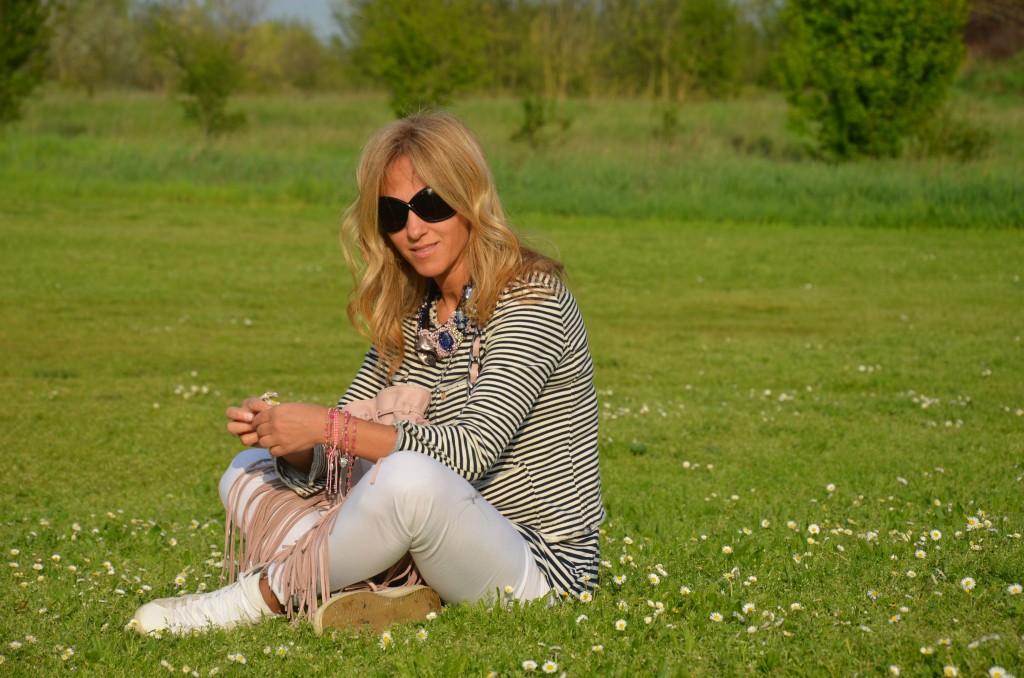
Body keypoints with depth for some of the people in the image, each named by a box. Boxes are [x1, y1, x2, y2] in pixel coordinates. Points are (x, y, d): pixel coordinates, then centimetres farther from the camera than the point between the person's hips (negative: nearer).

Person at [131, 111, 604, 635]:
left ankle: (266, 595, -14)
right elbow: (338, 465, 9)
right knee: (247, 474, 10)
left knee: (408, 477, -38)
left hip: (538, 575, -8)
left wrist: (328, 426, -25)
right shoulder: (412, 316, 11)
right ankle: (389, 594, -14)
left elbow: (471, 451, -25)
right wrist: (291, 445, -13)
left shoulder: (531, 299, -13)